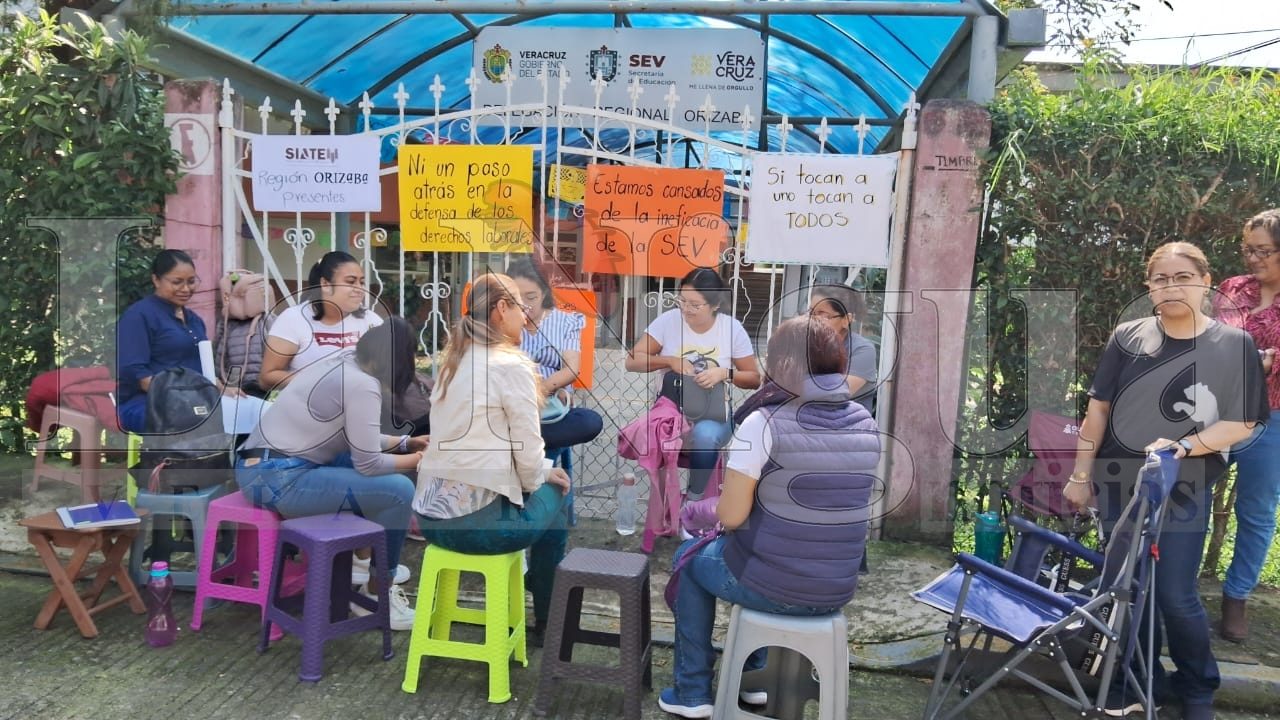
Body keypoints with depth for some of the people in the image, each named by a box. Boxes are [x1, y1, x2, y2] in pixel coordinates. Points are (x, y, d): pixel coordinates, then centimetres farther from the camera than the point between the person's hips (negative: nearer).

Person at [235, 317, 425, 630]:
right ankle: (375, 595, 5)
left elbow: (356, 439, 18)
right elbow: (368, 464, -14)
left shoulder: (342, 364, 10)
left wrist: (405, 442, 21)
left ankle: (359, 558, 30)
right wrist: (416, 460, 1)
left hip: (258, 467, 10)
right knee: (399, 491, -12)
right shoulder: (362, 385, -17)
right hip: (277, 479, -10)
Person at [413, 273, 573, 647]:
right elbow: (527, 452, -12)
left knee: (530, 488, 29)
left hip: (430, 512, 7)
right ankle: (546, 623, 30)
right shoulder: (511, 365, -12)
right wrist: (542, 476, 9)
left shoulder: (455, 361, 11)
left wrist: (533, 477, 16)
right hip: (475, 521, -7)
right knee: (554, 497, 20)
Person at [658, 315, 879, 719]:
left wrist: (723, 504, 6)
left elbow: (730, 517, -15)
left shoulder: (765, 424, -19)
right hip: (836, 591, 6)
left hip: (768, 587, -5)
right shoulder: (867, 426, -1)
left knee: (690, 559, 25)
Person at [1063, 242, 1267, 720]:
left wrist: (1182, 447, -20)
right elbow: (1098, 409, 1)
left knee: (1175, 595, -1)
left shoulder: (1234, 345, -6)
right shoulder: (1128, 337, -3)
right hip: (1119, 483, 2)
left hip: (1184, 489, -2)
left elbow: (1240, 424, -4)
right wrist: (1080, 475, 3)